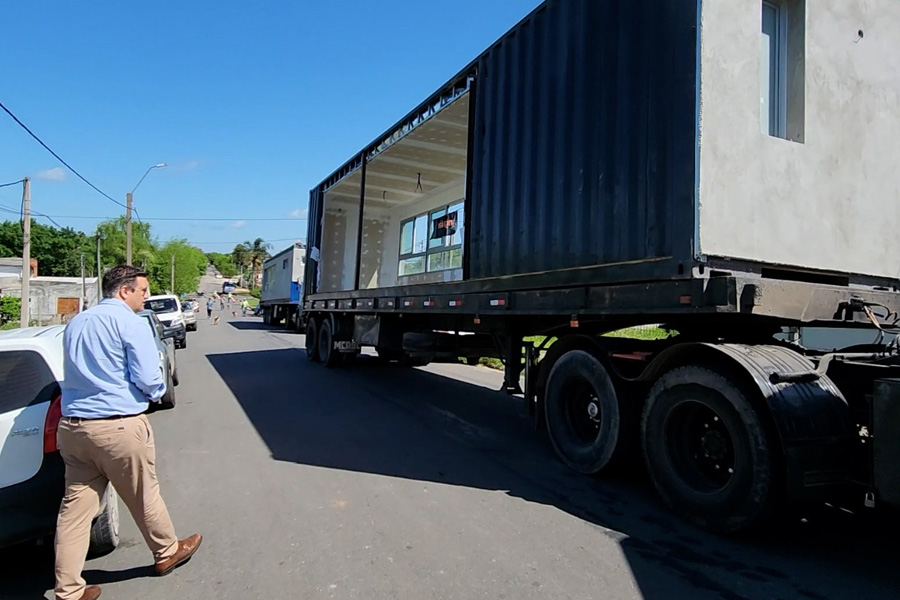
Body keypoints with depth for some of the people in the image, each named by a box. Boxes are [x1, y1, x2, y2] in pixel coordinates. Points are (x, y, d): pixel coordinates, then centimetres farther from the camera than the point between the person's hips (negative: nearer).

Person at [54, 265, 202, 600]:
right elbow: (147, 379, -16)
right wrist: (158, 394, 5)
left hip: (71, 426, 7)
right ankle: (166, 553, 32)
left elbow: (77, 374, 22)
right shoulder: (130, 323, -11)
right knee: (143, 496, 11)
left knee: (75, 505, 10)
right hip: (118, 425, -7)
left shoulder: (76, 324, 15)